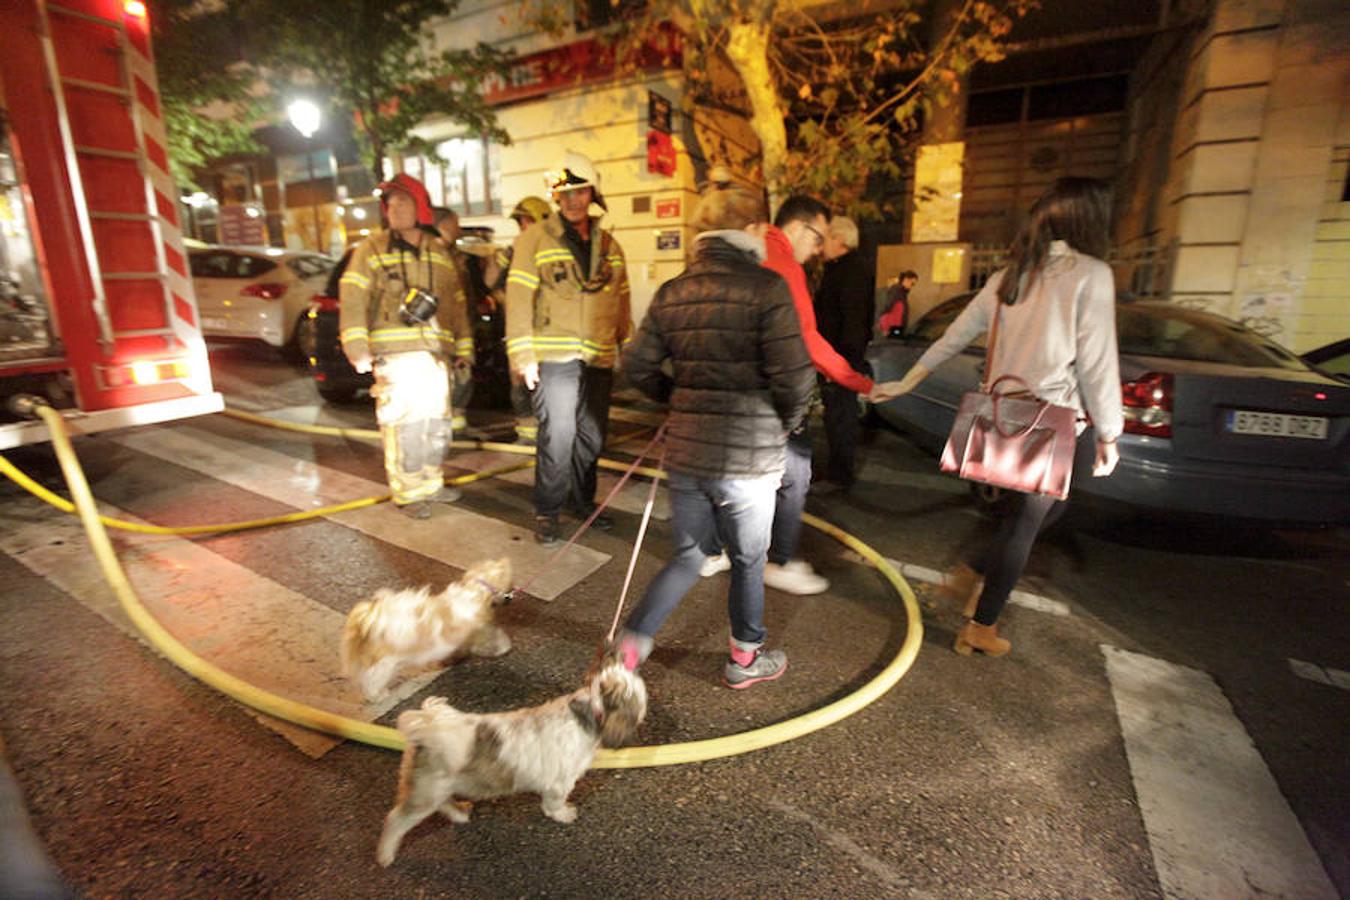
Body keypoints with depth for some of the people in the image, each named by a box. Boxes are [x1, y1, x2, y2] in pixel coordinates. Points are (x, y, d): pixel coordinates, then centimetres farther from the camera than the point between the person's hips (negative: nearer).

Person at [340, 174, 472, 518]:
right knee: (403, 423, -6)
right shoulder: (373, 248, 3)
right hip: (396, 353, -5)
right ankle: (407, 493, 7)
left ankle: (430, 483, 28)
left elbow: (457, 304, 17)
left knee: (436, 422, 12)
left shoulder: (440, 252, 16)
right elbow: (352, 299, -6)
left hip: (435, 353, 5)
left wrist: (464, 349, 15)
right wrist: (358, 347, -18)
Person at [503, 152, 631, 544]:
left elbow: (621, 304, 17)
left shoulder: (609, 246, 14)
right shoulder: (534, 239, 0)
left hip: (599, 359, 5)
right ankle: (547, 510, 11)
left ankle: (582, 500, 29)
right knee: (558, 434, -6)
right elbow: (519, 299, -6)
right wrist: (523, 356, -12)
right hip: (553, 356, -5)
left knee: (592, 435, 12)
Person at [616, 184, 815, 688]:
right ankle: (746, 661, 36)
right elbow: (793, 376, -17)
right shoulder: (766, 287, -11)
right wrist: (788, 421, 2)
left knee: (688, 555, 22)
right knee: (748, 561, 16)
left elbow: (638, 366, 4)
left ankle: (631, 643, 18)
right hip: (749, 456, -4)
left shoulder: (671, 292, 5)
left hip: (685, 451, 5)